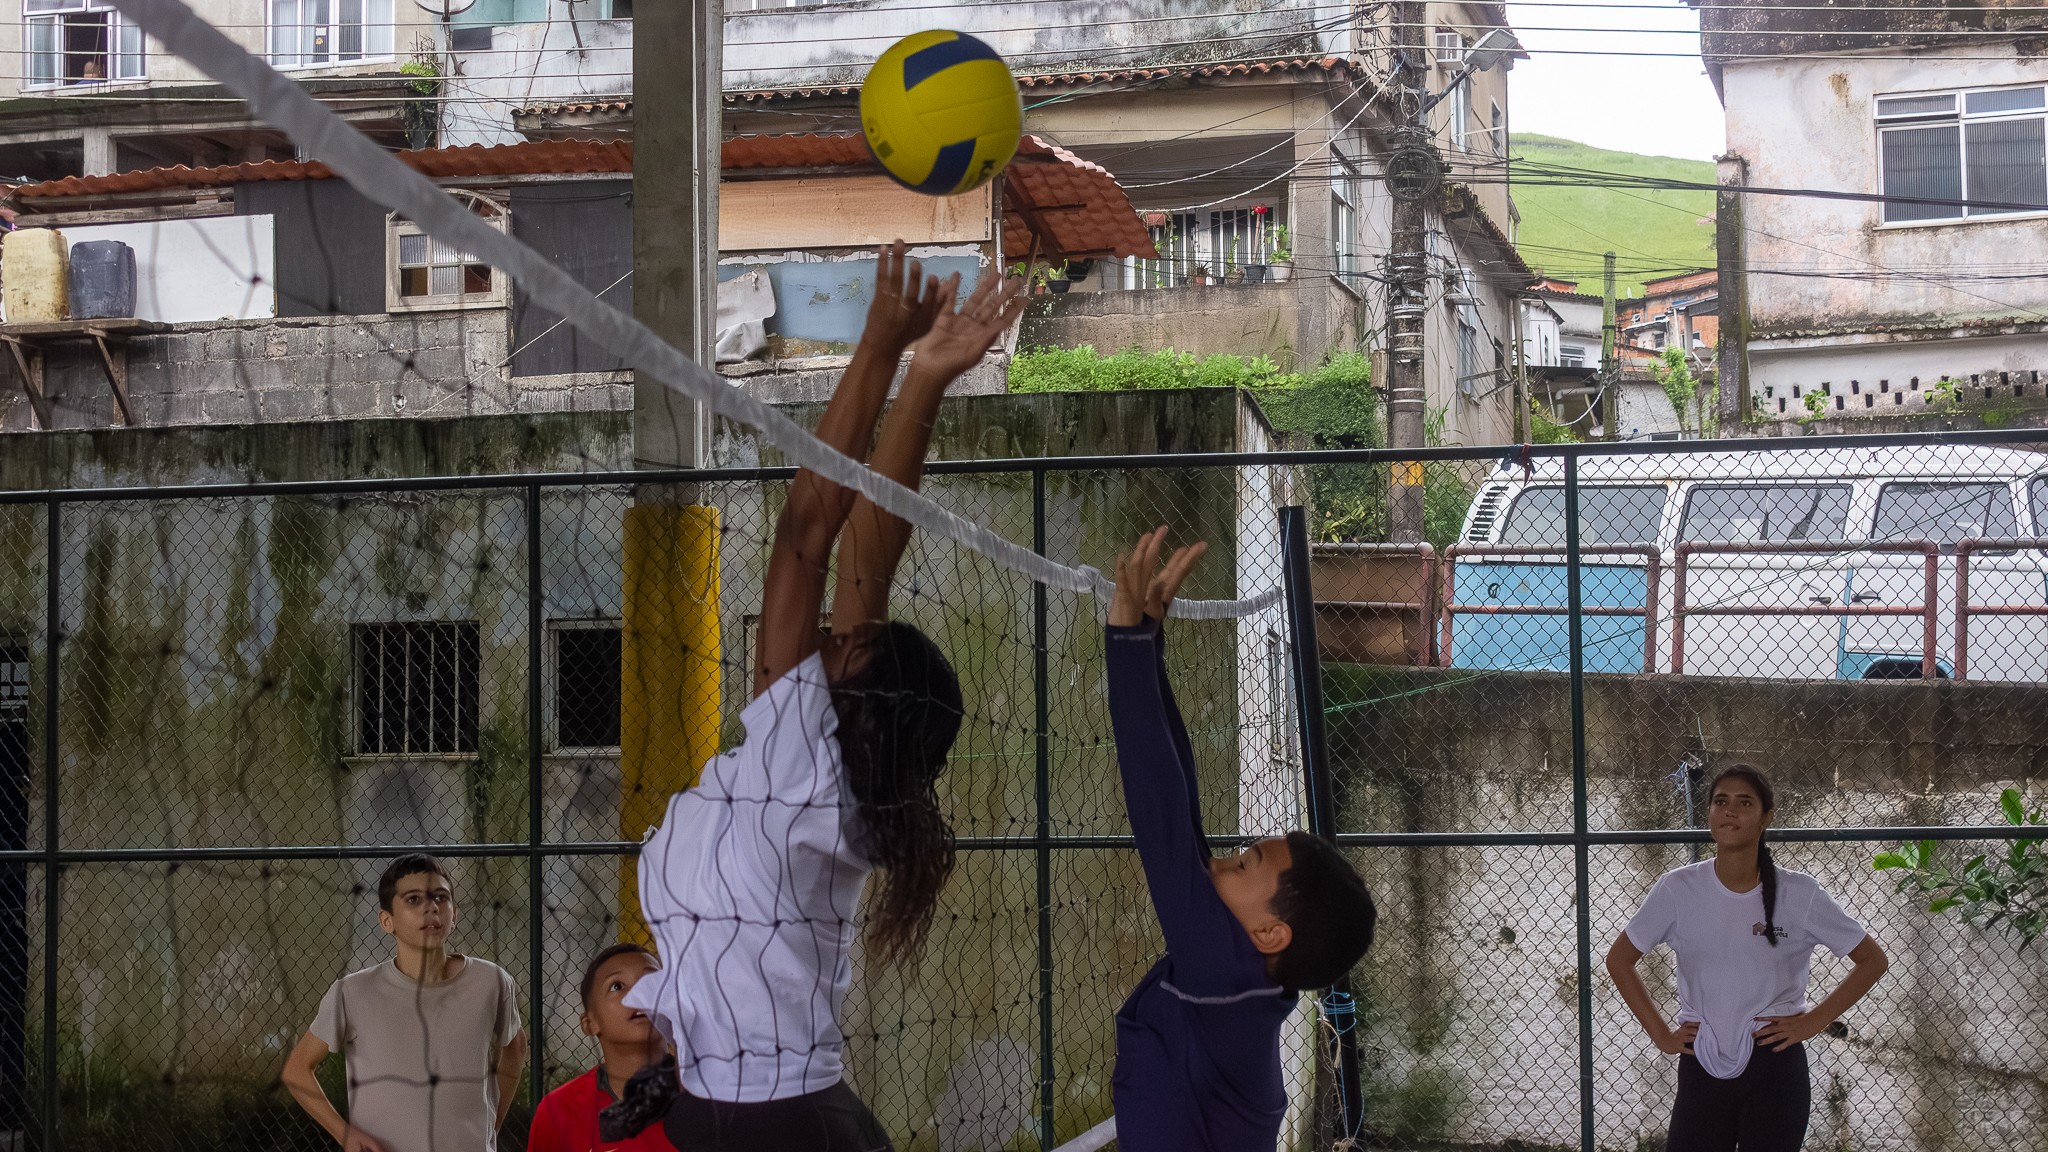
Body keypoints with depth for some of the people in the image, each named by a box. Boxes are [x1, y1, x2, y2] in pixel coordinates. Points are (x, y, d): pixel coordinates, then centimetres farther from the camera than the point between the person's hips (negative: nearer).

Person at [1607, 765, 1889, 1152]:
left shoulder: (1798, 894, -5)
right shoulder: (1678, 889, -3)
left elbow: (1872, 960, 5)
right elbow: (1619, 960, 9)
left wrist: (1813, 1021, -2)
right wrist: (1660, 1034, 3)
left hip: (1775, 1068, -1)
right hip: (1702, 1070, 1)